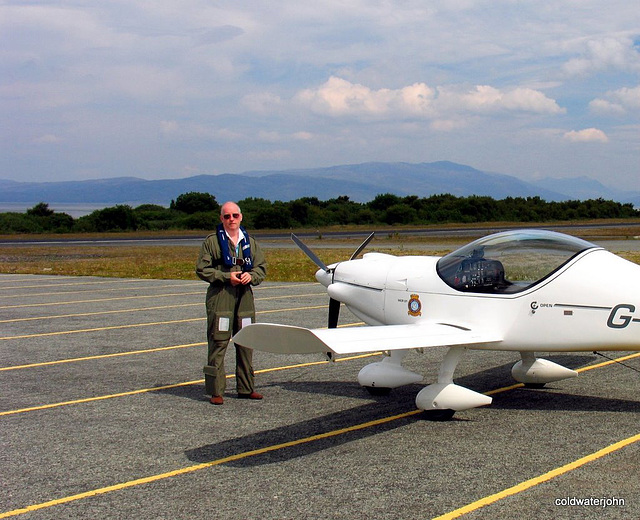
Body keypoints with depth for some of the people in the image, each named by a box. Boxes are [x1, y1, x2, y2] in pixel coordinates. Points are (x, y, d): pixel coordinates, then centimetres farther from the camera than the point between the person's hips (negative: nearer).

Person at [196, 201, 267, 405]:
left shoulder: (250, 241, 14)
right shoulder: (212, 241, 1)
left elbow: (261, 267, 16)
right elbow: (202, 269, -3)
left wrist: (251, 276, -6)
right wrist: (226, 276, -12)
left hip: (245, 296, 5)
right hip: (220, 296, -5)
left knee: (246, 342, 9)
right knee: (218, 342, -6)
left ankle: (245, 388, 19)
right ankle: (215, 390, -1)